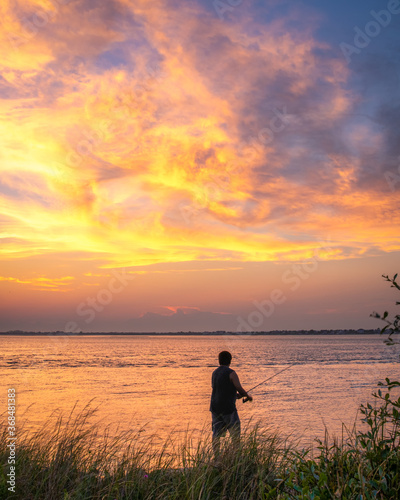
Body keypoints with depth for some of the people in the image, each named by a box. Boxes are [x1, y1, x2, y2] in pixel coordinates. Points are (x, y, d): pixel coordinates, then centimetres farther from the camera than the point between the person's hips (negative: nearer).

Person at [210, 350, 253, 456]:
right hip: (228, 408, -6)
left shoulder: (215, 373, 9)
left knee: (216, 433, 6)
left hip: (215, 407, 6)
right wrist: (247, 396, 8)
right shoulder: (231, 373, -12)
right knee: (235, 432, 6)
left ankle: (216, 457, 6)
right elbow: (240, 389, -12)